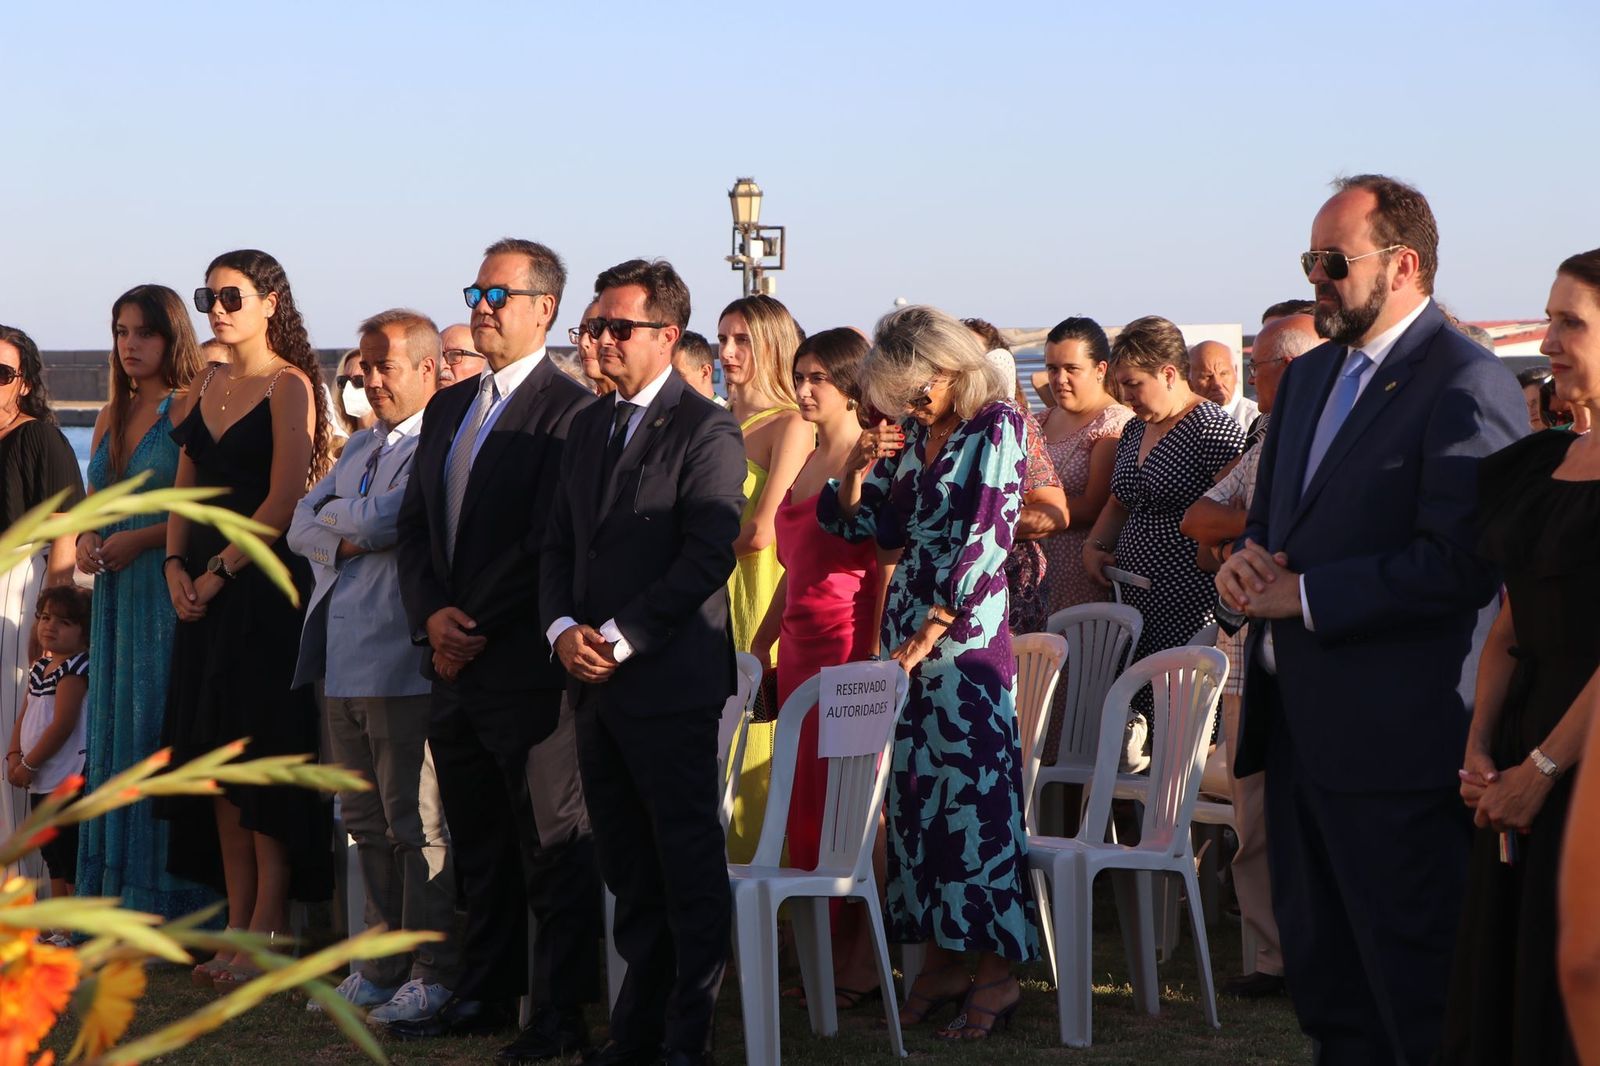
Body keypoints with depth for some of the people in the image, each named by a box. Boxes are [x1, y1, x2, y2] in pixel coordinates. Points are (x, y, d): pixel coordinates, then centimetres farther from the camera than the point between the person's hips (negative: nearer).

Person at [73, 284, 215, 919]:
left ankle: (169, 904, -3)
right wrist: (85, 542, 2)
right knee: (111, 739, 7)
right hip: (116, 597, 8)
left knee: (158, 733, -7)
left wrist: (141, 540, -18)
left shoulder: (190, 409, -7)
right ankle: (117, 896, 12)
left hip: (169, 597, -7)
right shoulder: (112, 418, 16)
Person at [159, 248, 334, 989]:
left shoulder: (289, 386, -8)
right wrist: (176, 564, 0)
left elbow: (282, 501, -15)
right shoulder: (212, 384, 15)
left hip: (264, 585, -8)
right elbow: (187, 485, 15)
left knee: (265, 757, -6)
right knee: (217, 758, 7)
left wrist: (220, 571, -15)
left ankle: (267, 930, -3)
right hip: (204, 587, 8)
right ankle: (236, 923, 12)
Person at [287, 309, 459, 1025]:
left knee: (417, 825, -5)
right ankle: (381, 969, 20)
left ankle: (433, 974, 0)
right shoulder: (362, 447, 22)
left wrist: (338, 521, -3)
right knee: (367, 823, 13)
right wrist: (349, 539, -5)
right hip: (341, 662, 9)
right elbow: (302, 526, 15)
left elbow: (404, 518, -22)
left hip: (403, 663, -9)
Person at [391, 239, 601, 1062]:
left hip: (526, 663, -8)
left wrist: (474, 628, -12)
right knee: (478, 846, 14)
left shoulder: (569, 410, -9)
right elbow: (415, 525, 15)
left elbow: (549, 545, -15)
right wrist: (432, 615, -2)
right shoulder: (448, 407, 16)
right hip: (455, 659, 8)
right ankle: (484, 995, 23)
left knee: (552, 849, -2)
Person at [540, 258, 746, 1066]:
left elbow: (708, 557, -15)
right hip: (597, 681, 7)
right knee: (628, 869, 11)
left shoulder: (706, 431, -8)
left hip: (670, 679, -7)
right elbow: (559, 543, 17)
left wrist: (620, 639, -16)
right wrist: (563, 627, -1)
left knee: (689, 868, -1)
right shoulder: (590, 427, 16)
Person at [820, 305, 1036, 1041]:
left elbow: (986, 534, -14)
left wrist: (932, 631, -19)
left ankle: (998, 972, -2)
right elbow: (856, 523, 18)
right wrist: (857, 469, -3)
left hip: (967, 634, -7)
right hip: (905, 626, 7)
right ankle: (939, 959, 12)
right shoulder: (910, 436, 13)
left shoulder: (998, 426, -7)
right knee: (912, 788, 6)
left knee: (972, 791, -7)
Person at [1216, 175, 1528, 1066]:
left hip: (1396, 735, -9)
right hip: (1301, 723, 9)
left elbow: (1460, 564, -21)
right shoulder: (1310, 375, 16)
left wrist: (1304, 594, -17)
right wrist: (1249, 561, 1)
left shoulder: (1468, 385, -13)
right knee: (1324, 982, 16)